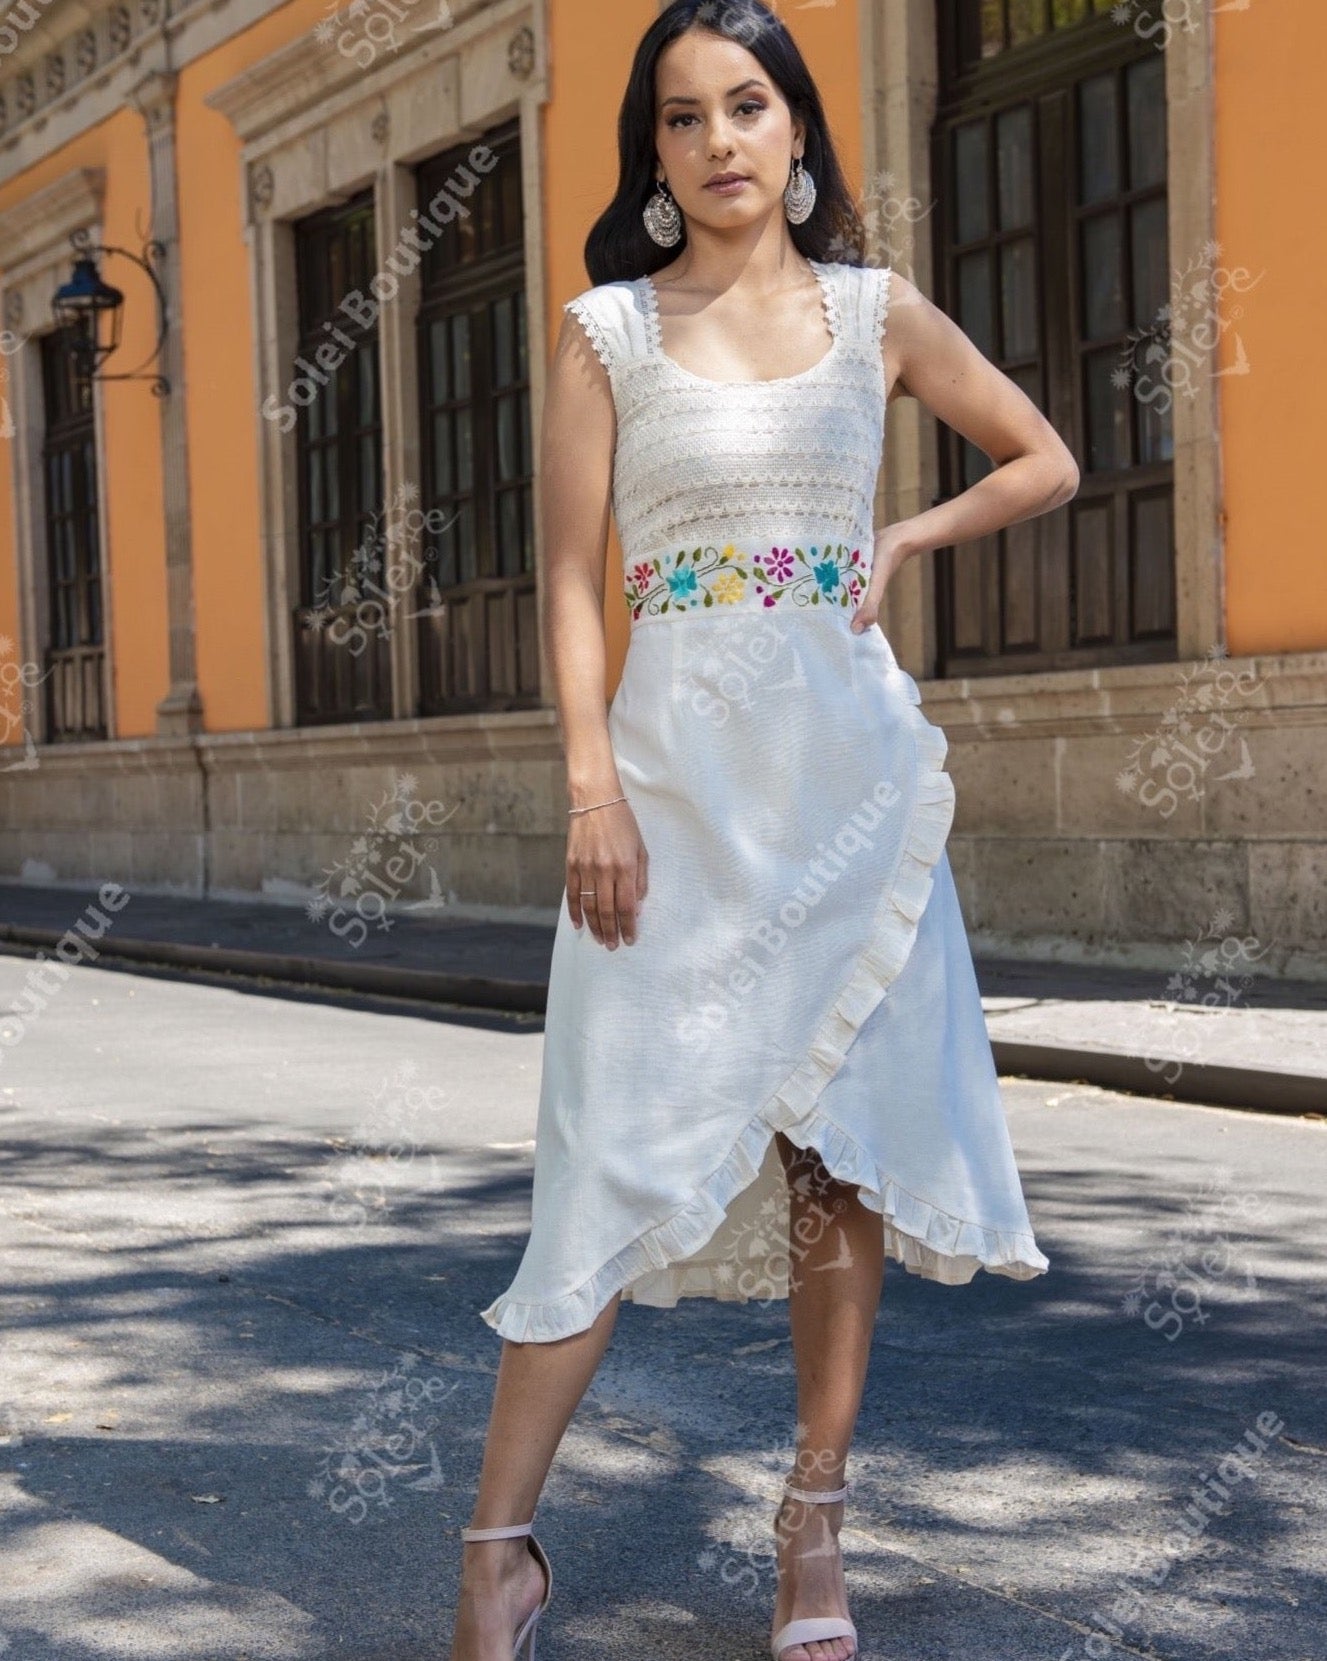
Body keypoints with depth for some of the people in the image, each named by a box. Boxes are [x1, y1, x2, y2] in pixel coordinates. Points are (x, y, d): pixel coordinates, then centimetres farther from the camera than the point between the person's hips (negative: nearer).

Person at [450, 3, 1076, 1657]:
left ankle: (815, 1528, 13)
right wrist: (594, 786, -12)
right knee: (624, 1140, -6)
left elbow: (1044, 462, 19)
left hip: (849, 759, 2)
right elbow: (573, 575, -1)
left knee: (839, 1129, 2)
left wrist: (897, 544, 5)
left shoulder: (878, 313, 9)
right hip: (679, 757, -2)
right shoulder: (608, 329, 4)